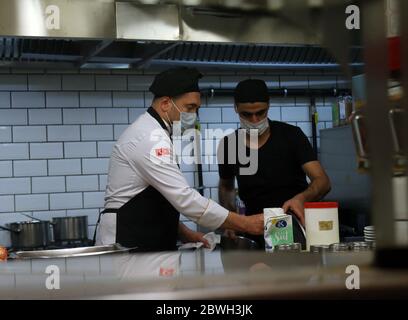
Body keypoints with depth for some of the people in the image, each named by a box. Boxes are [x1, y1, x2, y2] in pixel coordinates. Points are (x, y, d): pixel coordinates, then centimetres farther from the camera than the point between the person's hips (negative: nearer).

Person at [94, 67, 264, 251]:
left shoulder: (152, 134, 15)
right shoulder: (150, 139, -18)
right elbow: (185, 199, -24)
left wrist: (184, 233, 7)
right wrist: (245, 224, -22)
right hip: (126, 244, -10)